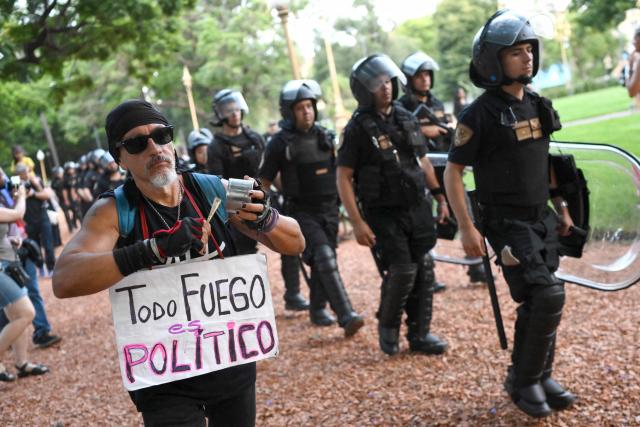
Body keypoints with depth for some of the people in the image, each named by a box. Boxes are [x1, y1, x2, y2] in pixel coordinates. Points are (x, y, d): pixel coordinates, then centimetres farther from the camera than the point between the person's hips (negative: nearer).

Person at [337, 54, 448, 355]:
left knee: (424, 269, 5)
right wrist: (357, 222, -15)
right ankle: (388, 326, 13)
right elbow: (343, 178, -10)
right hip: (384, 214, -5)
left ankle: (420, 334, 17)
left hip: (418, 208, 5)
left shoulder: (407, 119, 8)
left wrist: (440, 198, 17)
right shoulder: (358, 128, -9)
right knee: (402, 270, -12)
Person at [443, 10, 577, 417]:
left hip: (543, 219, 7)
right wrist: (467, 229, -15)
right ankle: (524, 381, 5)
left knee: (538, 304, 11)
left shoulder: (538, 105, 7)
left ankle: (538, 377, 27)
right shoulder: (480, 114, -13)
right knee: (549, 298, -14)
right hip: (508, 224, -7)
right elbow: (453, 172, -11)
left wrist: (562, 208, 18)